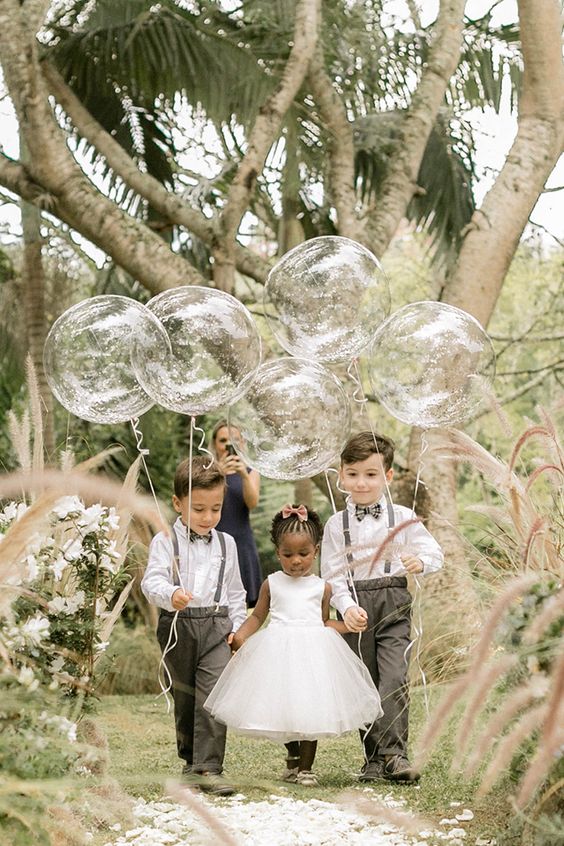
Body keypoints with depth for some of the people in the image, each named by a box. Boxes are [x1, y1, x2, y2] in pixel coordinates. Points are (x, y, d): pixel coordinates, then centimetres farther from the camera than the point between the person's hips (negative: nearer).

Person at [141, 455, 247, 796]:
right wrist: (171, 595, -35)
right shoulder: (166, 541, -1)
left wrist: (239, 626, 8)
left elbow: (236, 591, 18)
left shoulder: (226, 544, 11)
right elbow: (153, 580, -15)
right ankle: (191, 760, 26)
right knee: (185, 698, 11)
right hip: (178, 626, -1)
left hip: (217, 626, 1)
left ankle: (208, 768, -15)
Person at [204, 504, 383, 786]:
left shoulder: (321, 587, 7)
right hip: (278, 651, 0)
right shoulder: (272, 584, 7)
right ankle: (293, 754, 32)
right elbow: (257, 616, 12)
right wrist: (240, 635, -4)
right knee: (281, 707, 4)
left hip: (313, 651, 0)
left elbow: (325, 622, 14)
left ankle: (305, 767, 14)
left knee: (309, 709, 0)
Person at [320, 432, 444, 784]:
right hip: (355, 607, 1)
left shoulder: (402, 517, 4)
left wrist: (421, 561, -21)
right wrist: (347, 607, -14)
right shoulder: (337, 524, 6)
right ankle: (374, 758, 12)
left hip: (394, 602, -1)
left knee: (394, 679, -15)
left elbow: (434, 552, 2)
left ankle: (393, 753, -16)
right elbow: (332, 574, 2)